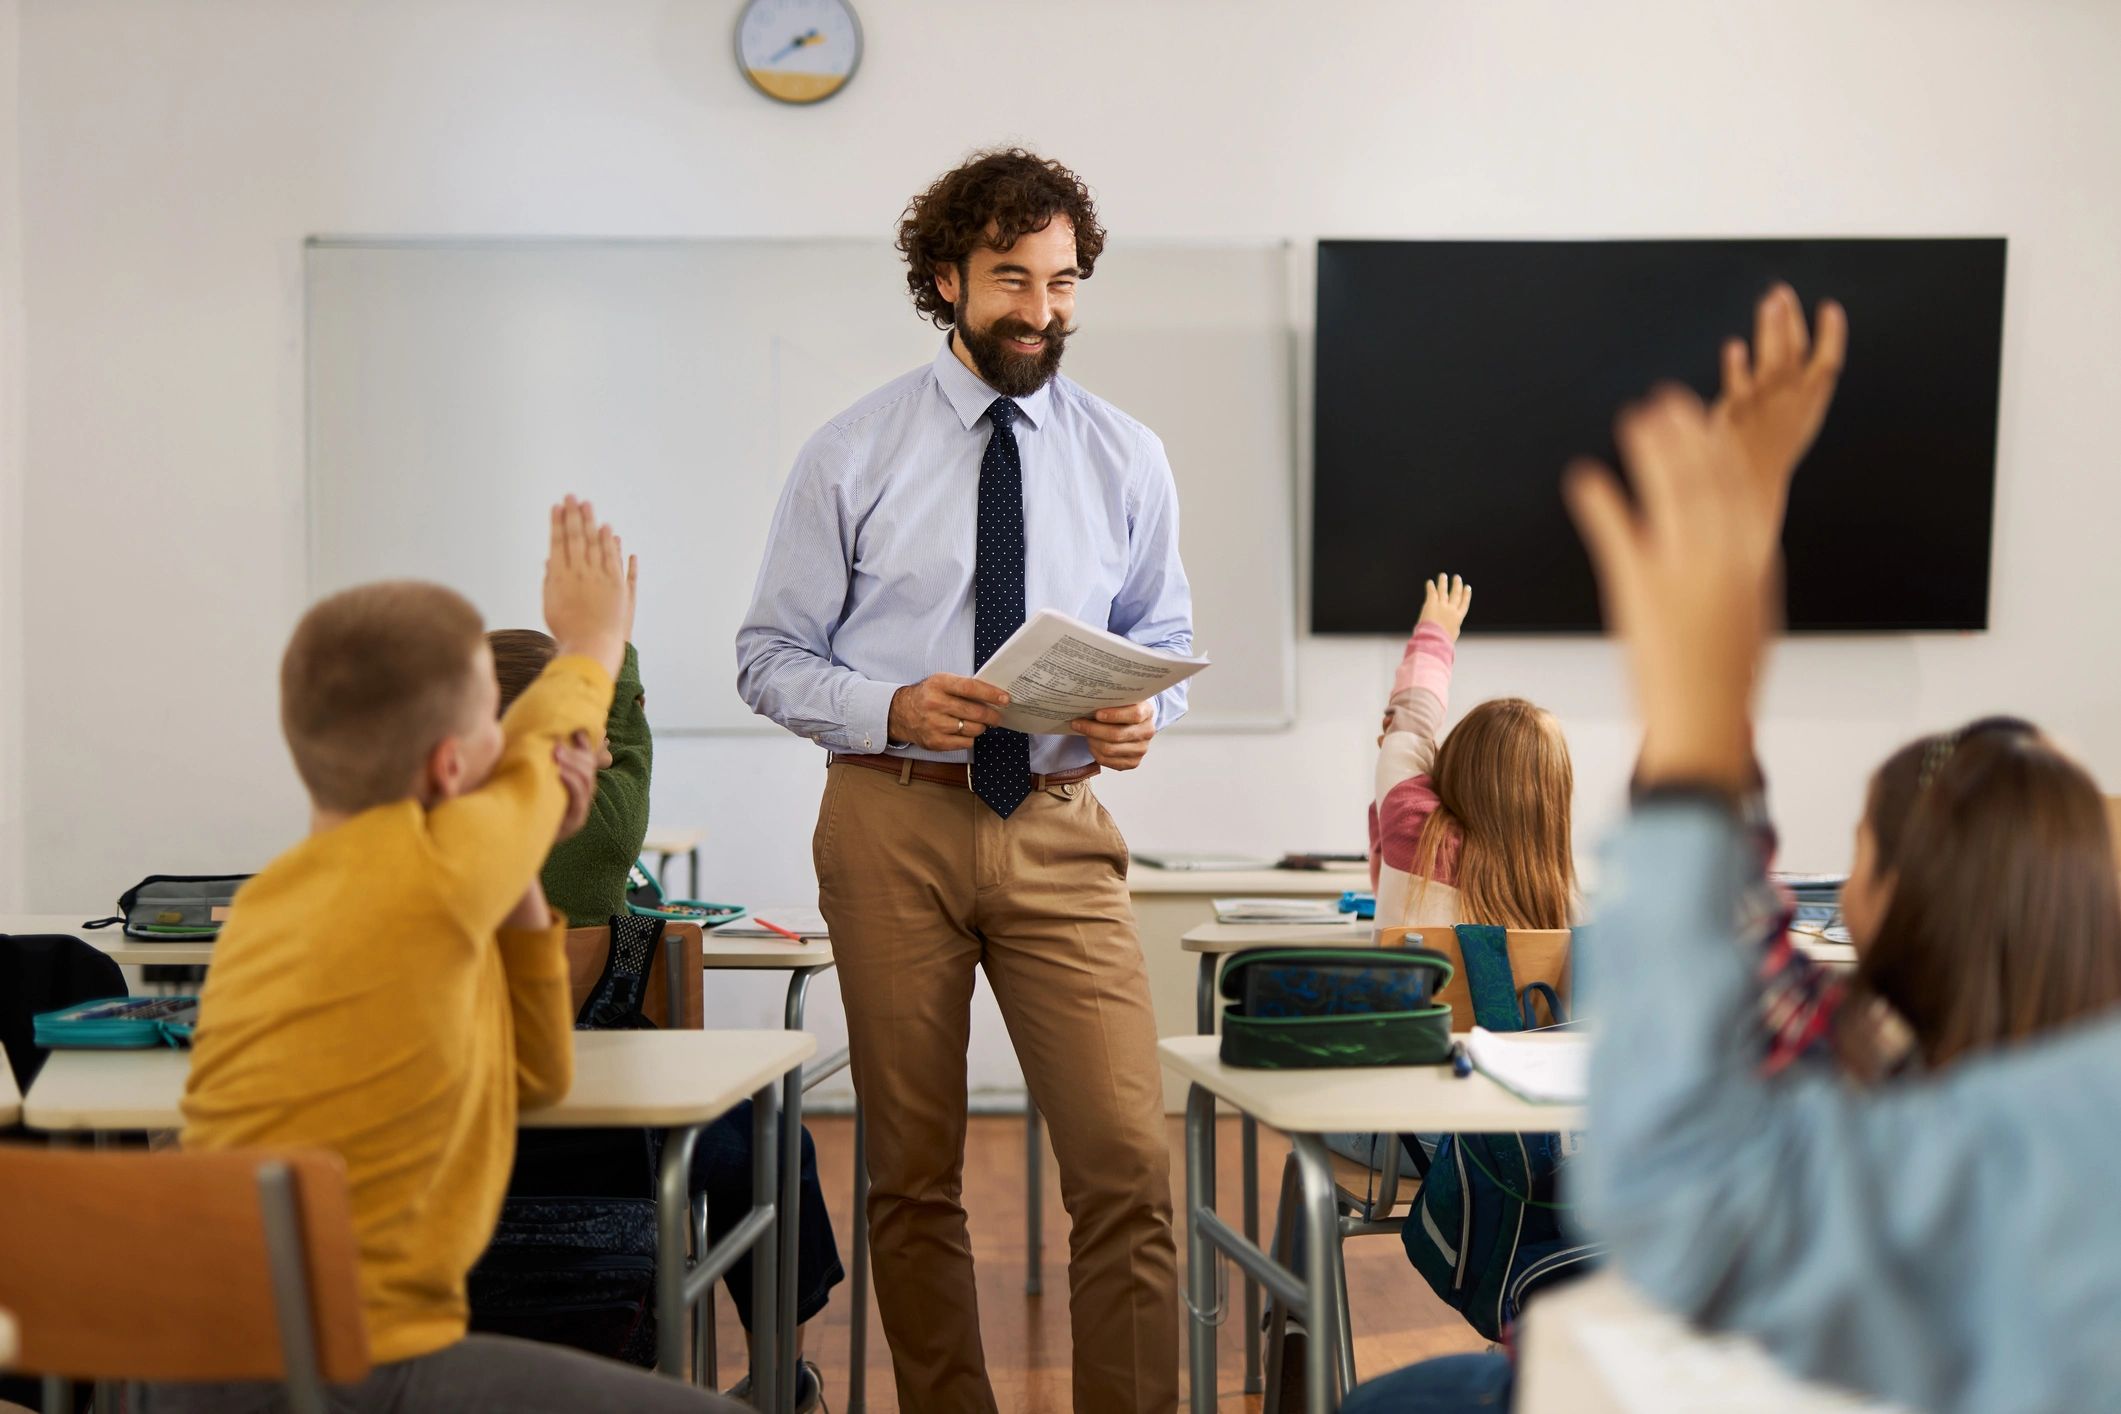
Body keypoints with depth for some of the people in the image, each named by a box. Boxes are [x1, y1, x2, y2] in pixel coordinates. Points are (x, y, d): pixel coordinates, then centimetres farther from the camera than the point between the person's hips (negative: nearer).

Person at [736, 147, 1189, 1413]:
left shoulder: (1127, 458, 8)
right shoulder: (853, 455, 1)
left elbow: (1166, 637, 15)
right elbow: (772, 656, 2)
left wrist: (1147, 713, -8)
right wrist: (892, 709, -17)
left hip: (1060, 828, 1)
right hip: (894, 822, -1)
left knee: (1129, 1162, -11)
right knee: (912, 1172, 7)